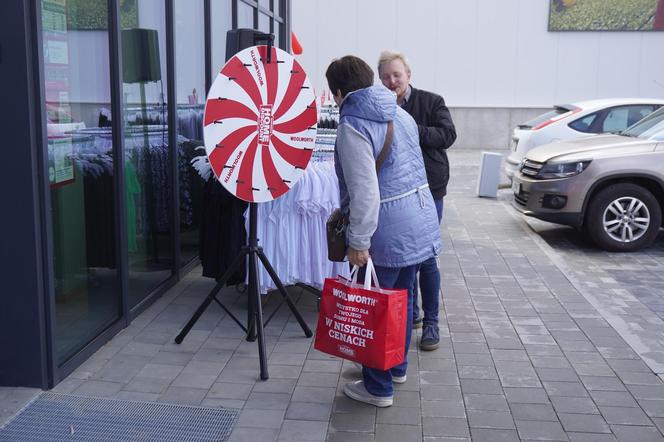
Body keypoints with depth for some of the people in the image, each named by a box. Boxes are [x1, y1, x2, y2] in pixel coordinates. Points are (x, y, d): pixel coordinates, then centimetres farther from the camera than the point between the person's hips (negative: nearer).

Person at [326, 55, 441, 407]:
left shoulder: (353, 125, -15)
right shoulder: (399, 113, 11)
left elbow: (364, 190, -23)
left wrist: (359, 242, -19)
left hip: (387, 232, -8)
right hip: (421, 222, 9)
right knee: (402, 296, 21)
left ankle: (378, 388, 16)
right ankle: (397, 367, 38)